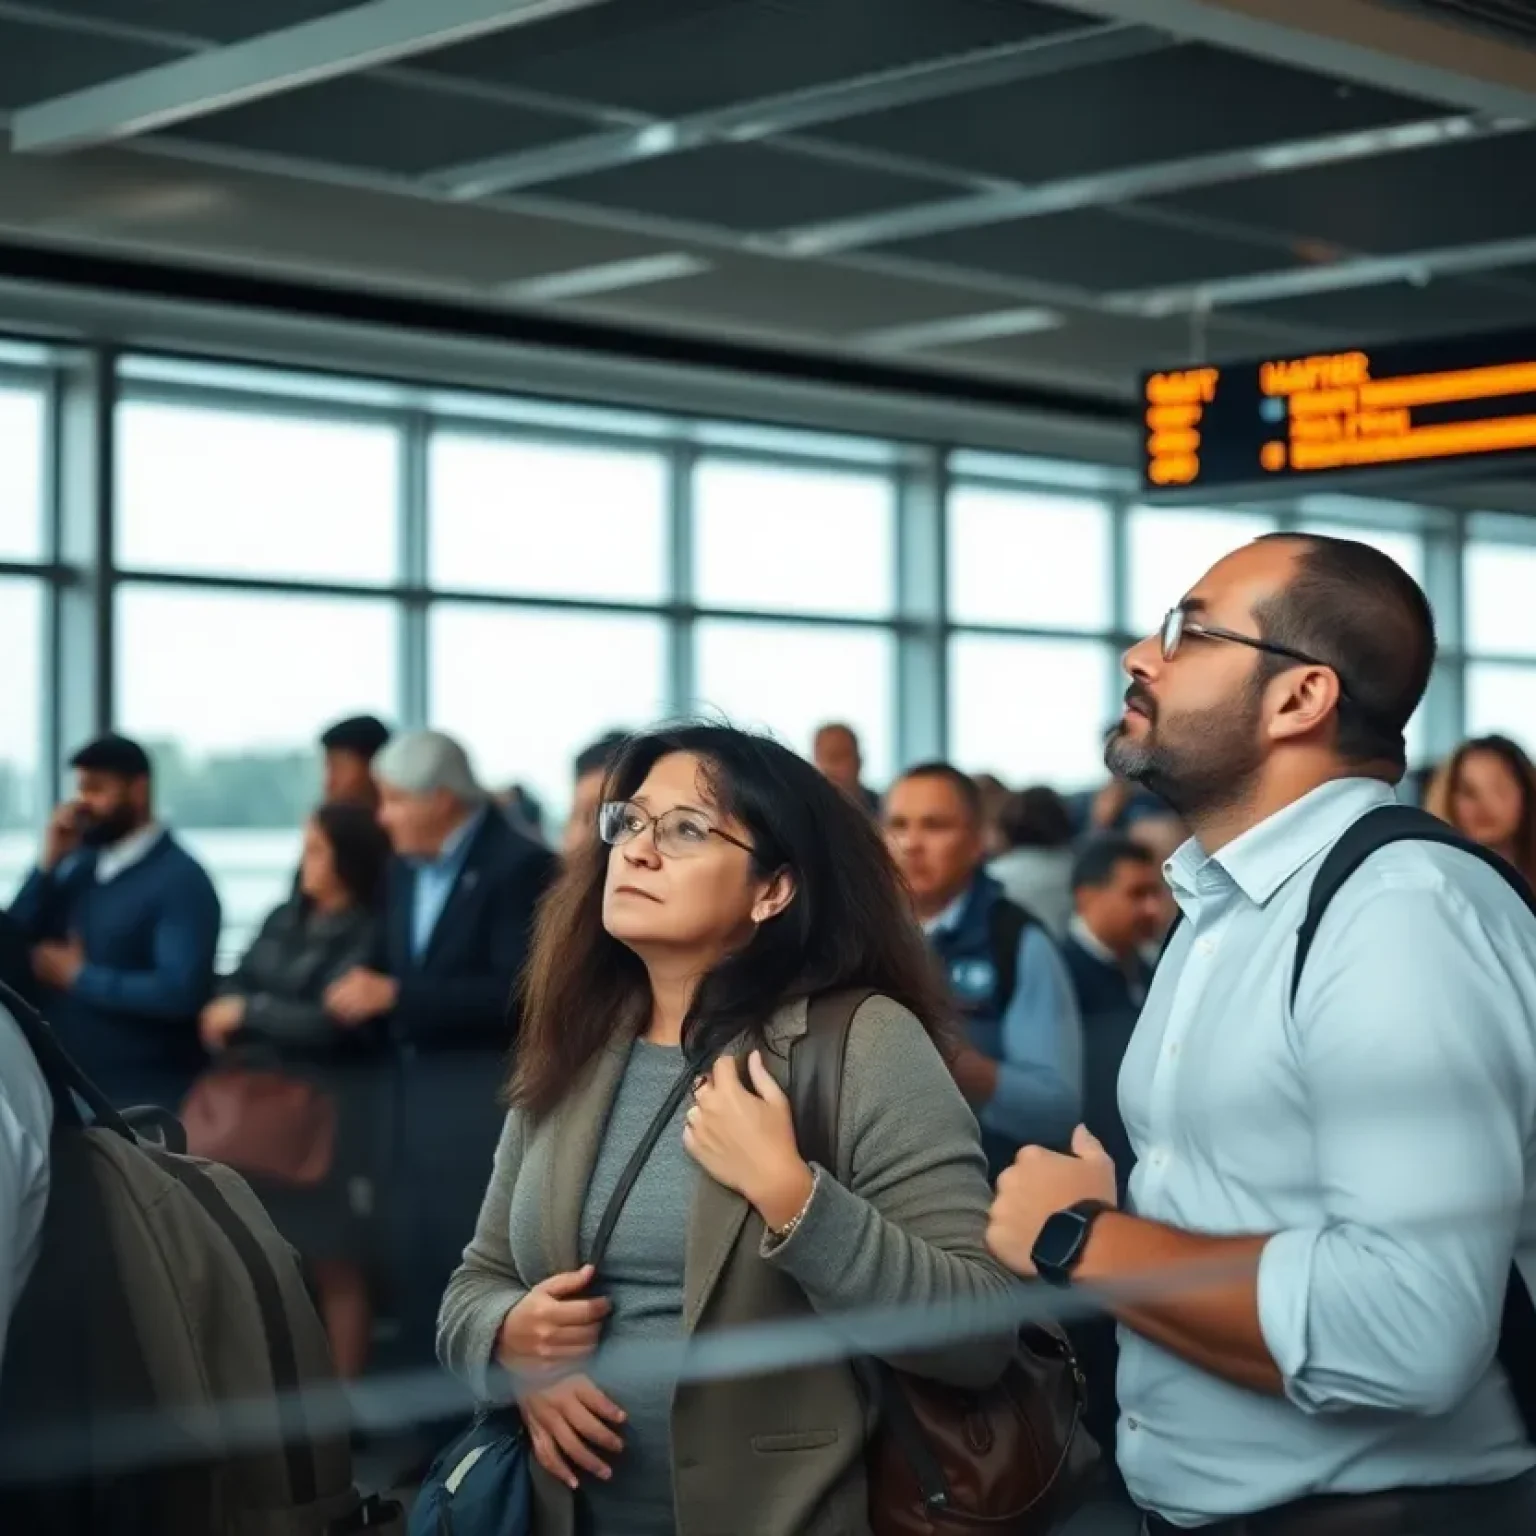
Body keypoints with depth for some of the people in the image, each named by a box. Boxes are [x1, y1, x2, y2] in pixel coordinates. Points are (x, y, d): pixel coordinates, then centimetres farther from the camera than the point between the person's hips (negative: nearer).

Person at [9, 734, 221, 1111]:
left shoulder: (182, 880, -11)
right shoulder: (80, 864, 10)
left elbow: (179, 993, -22)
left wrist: (79, 976, -13)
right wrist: (48, 865, -4)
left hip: (142, 1098, -6)